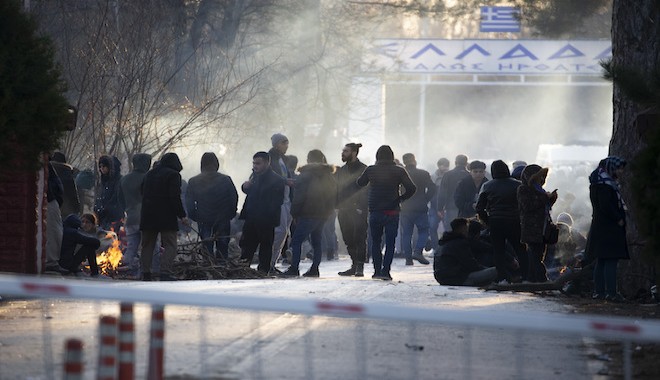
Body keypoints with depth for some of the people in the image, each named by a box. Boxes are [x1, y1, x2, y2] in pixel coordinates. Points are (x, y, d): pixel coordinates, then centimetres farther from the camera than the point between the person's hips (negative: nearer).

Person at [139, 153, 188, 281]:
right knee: (170, 245, -5)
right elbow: (175, 197, -13)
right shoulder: (173, 175, -6)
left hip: (148, 217, 6)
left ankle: (146, 273, 10)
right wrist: (182, 215, -9)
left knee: (147, 245, 12)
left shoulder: (149, 174, 16)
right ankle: (165, 273, -18)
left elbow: (143, 194, 20)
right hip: (167, 217, -6)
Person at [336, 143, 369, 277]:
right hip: (344, 210, 6)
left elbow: (366, 190, -7)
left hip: (358, 210, -6)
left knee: (359, 239, -7)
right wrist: (338, 207, 6)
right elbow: (337, 190, 17)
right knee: (349, 240, 6)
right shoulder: (342, 170, 16)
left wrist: (361, 207, -16)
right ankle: (354, 266, 13)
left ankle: (359, 267, -6)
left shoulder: (363, 169, -2)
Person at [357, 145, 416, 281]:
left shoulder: (371, 170, -2)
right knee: (390, 243, 3)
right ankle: (385, 271, -8)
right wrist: (401, 198, 4)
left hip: (375, 212, 1)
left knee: (375, 242, 13)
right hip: (392, 212, -1)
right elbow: (411, 188, -10)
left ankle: (377, 271, 8)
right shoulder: (399, 171, -4)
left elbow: (359, 183, 12)